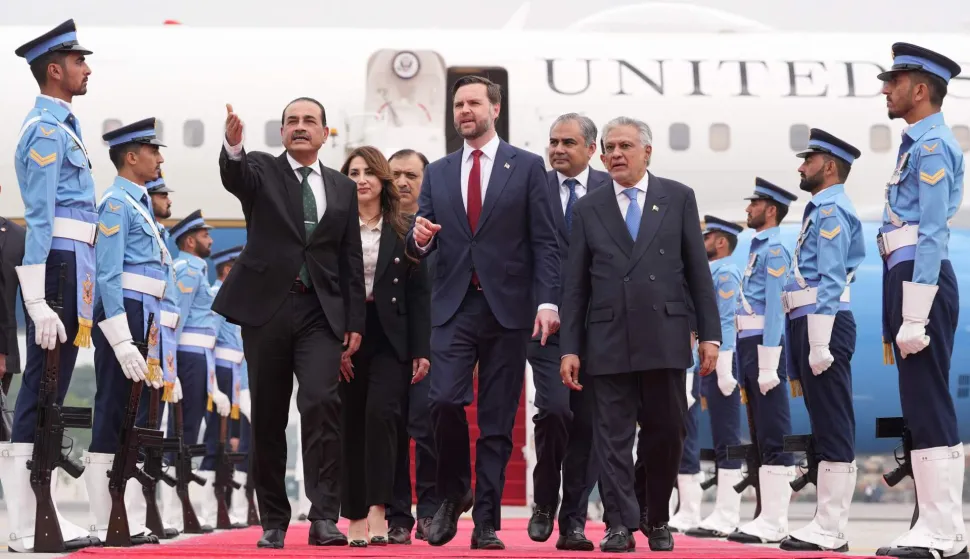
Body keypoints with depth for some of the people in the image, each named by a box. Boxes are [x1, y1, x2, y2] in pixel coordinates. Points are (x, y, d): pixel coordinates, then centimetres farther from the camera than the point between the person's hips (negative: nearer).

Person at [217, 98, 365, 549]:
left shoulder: (343, 189, 14)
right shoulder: (261, 171, 7)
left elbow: (351, 259, 13)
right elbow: (233, 176, -18)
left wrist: (355, 321, 7)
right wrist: (233, 146, -41)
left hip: (321, 312, 1)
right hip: (266, 307, -1)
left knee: (322, 401, -17)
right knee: (268, 416, 4)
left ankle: (324, 517, -16)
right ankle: (273, 521, 13)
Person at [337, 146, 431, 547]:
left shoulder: (404, 231, 7)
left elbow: (419, 294, 5)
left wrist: (421, 350, -2)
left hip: (390, 337, -1)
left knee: (380, 412, -19)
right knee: (351, 424, 3)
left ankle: (377, 510, -20)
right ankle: (356, 518, 10)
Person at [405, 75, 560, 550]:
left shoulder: (527, 167, 4)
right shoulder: (438, 173, 13)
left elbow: (544, 242, 0)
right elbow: (421, 246, 13)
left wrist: (547, 301, -10)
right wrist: (419, 238, -11)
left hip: (507, 307, -1)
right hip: (454, 306, 2)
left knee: (498, 420, 1)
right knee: (445, 401, -15)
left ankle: (486, 522, 8)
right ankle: (452, 494, 10)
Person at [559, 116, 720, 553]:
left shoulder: (678, 198, 6)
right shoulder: (588, 209, 8)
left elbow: (698, 271, 5)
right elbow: (575, 285, 7)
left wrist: (709, 333, -1)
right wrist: (569, 348, 0)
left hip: (665, 337, 0)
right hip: (608, 340, 0)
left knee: (665, 434, 5)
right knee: (612, 435, -2)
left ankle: (658, 521, 21)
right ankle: (621, 525, 1)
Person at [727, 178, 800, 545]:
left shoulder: (775, 250, -9)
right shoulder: (759, 248, 19)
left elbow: (775, 308, -17)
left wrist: (768, 366, -22)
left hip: (764, 346, -10)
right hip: (748, 347, 10)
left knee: (774, 438, -9)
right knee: (761, 436, 11)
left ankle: (775, 522, -9)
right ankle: (768, 515, 15)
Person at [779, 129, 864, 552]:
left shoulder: (831, 211, -9)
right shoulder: (821, 210, 21)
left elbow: (831, 282, -18)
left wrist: (820, 344, -22)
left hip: (823, 326, -10)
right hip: (808, 326, 10)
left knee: (833, 427, -9)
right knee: (825, 427, 10)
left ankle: (831, 532, -8)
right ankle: (827, 523, 14)